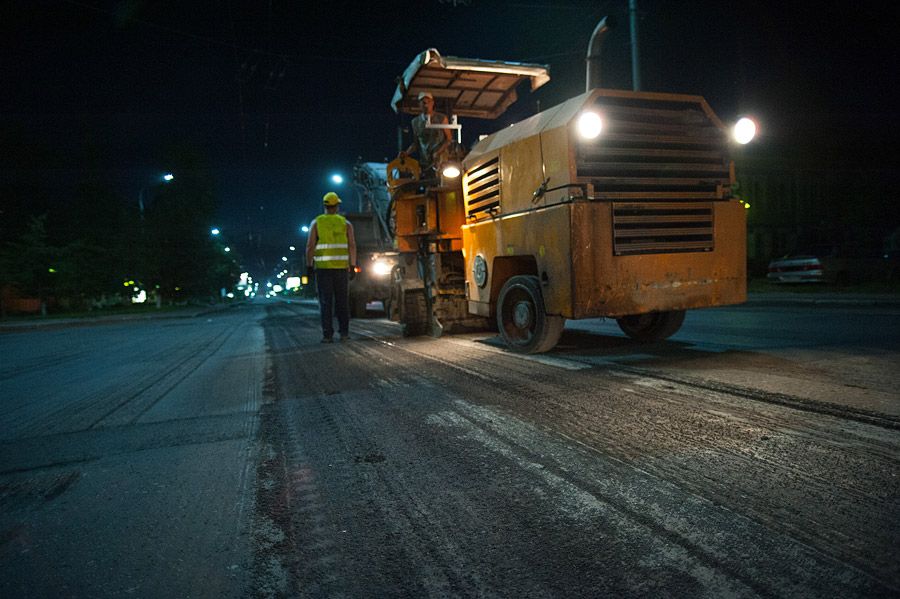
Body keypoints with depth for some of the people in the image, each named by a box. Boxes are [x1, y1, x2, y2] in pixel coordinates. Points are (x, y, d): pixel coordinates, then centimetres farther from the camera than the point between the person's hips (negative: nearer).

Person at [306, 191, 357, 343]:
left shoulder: (316, 223, 4)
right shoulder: (345, 223, 5)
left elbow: (310, 246, -3)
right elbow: (352, 246, -2)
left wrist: (309, 266, 1)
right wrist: (353, 266, 1)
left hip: (322, 268, -1)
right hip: (342, 267, 1)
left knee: (325, 302, 2)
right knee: (342, 301, 9)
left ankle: (327, 335, -1)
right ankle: (344, 332, 7)